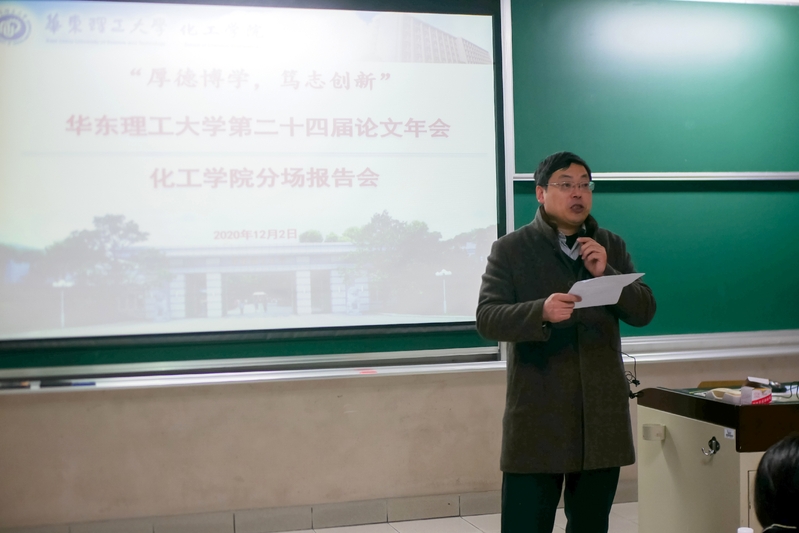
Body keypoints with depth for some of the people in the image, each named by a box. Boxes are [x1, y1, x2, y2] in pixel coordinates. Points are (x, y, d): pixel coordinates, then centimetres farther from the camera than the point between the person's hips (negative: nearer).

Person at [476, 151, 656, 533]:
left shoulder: (612, 247, 11)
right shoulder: (510, 249, 0)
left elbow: (644, 312, 5)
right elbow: (487, 318, -10)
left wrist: (606, 274, -12)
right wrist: (541, 312, -28)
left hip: (601, 416, 4)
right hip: (537, 416, -4)